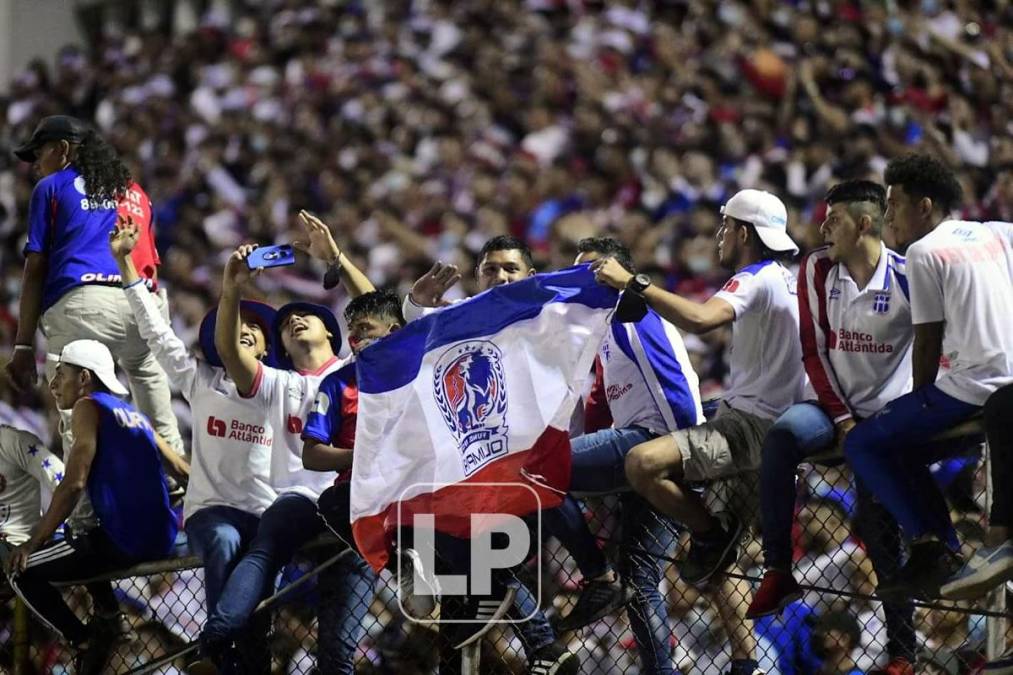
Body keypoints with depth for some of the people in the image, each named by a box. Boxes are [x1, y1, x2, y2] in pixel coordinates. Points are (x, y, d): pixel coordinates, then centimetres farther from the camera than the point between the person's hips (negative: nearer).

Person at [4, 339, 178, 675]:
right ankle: (111, 620, 24)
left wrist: (32, 543, -9)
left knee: (21, 572, 1)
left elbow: (73, 485, -13)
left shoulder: (89, 407, -4)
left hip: (122, 541, -9)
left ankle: (86, 641, -8)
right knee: (79, 539, 34)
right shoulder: (135, 415, 21)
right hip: (160, 539, 9)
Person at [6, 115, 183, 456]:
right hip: (143, 305, 4)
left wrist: (23, 345, 5)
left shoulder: (51, 188, 16)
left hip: (82, 303, -4)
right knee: (163, 430, 8)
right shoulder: (135, 191, 30)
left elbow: (36, 271, 8)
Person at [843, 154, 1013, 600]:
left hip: (968, 389, -8)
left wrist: (920, 399, 9)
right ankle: (944, 554, 14)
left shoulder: (924, 252, -5)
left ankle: (929, 546, -7)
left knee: (862, 444, 2)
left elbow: (927, 342, -4)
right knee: (904, 445, 25)